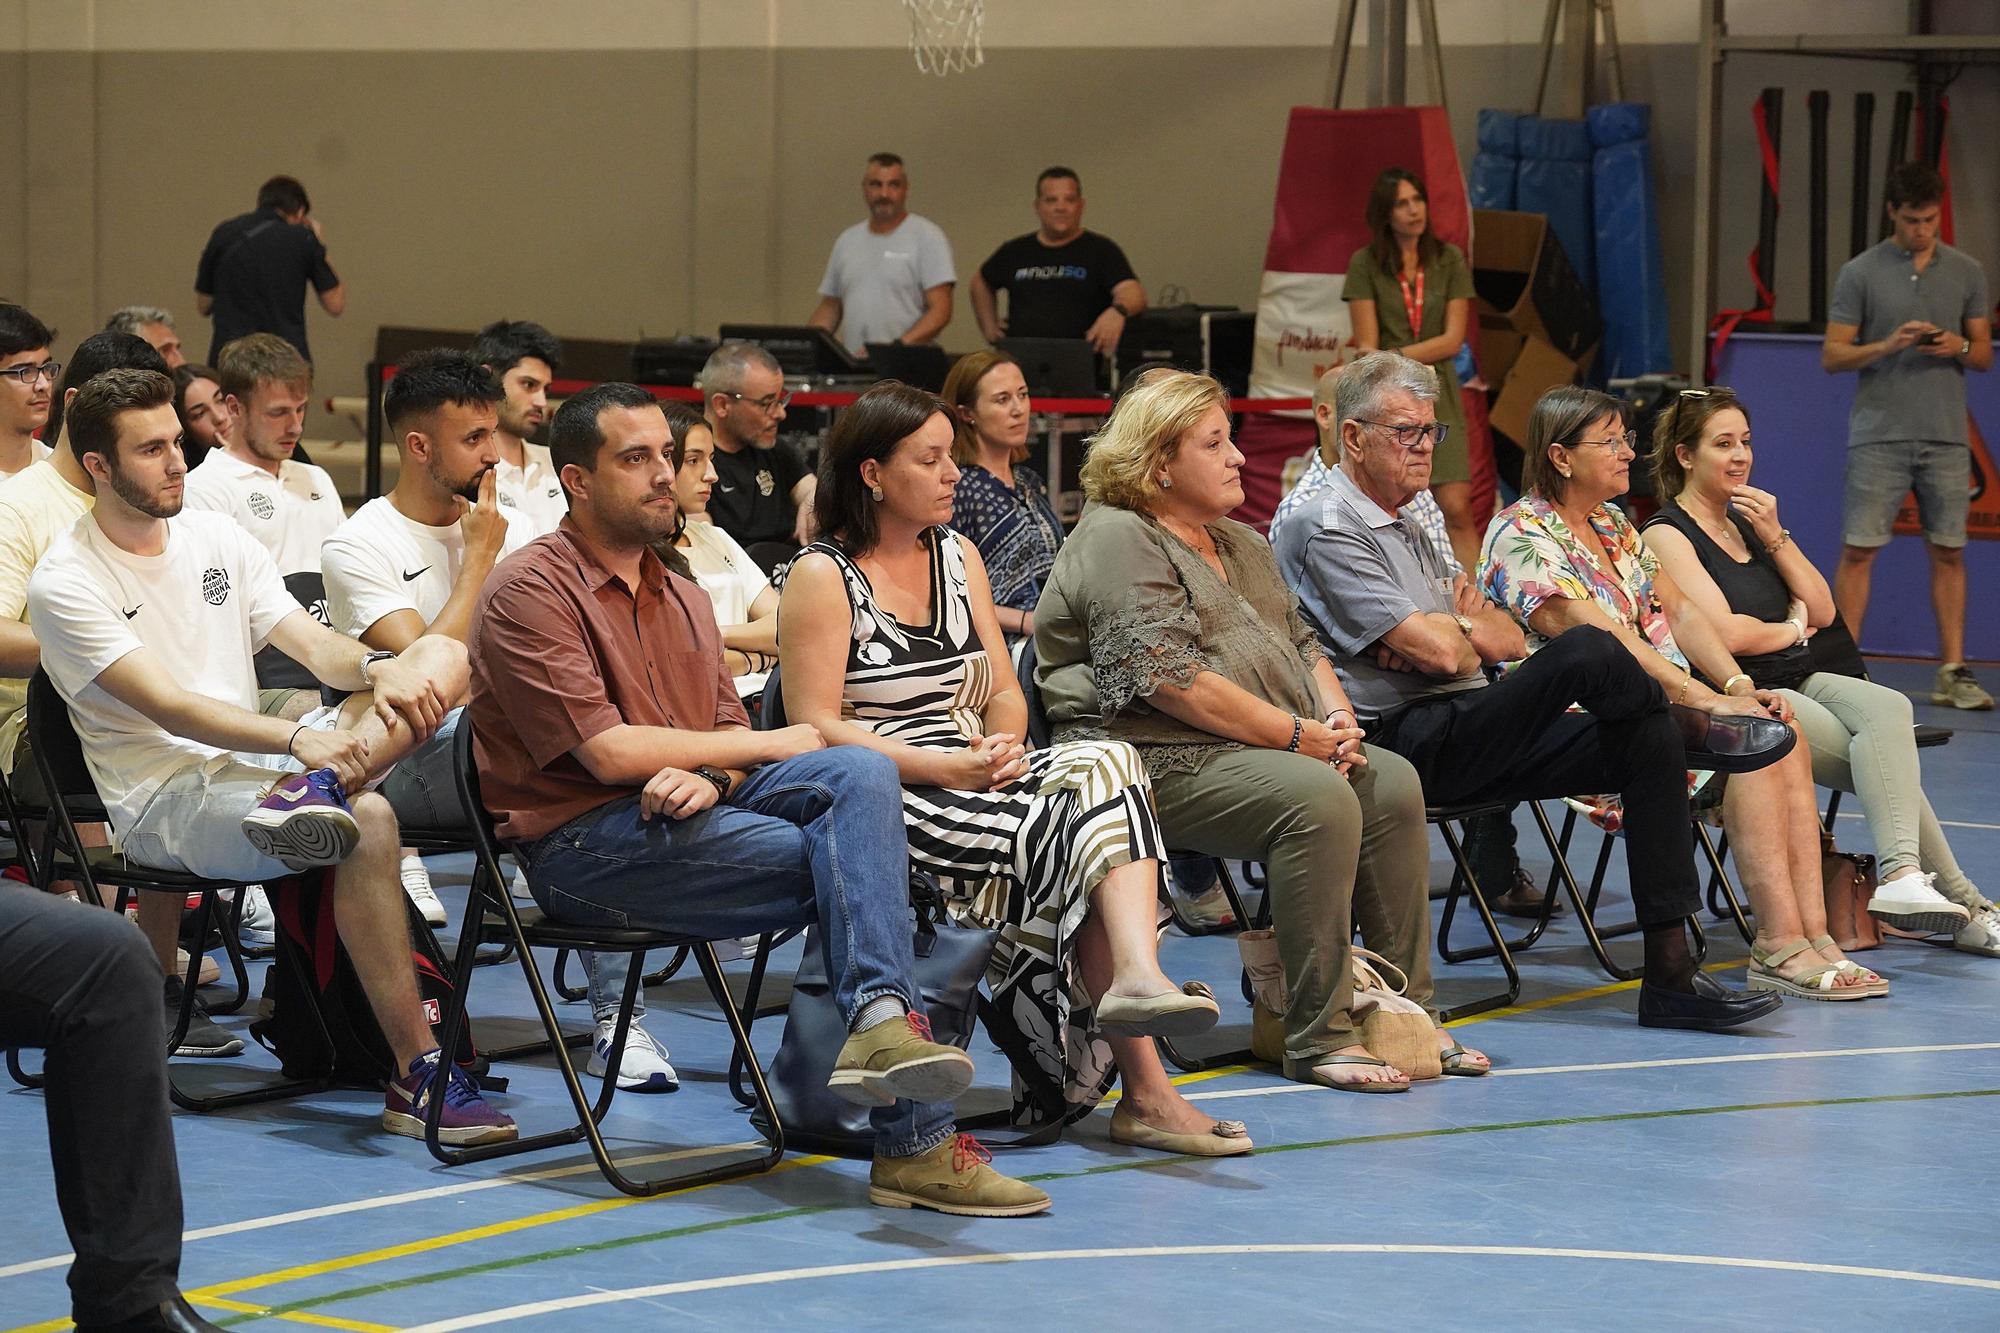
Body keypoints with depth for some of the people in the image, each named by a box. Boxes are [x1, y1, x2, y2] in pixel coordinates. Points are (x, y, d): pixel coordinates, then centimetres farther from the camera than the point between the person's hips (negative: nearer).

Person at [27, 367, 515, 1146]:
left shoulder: (215, 537, 13)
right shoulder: (66, 583, -8)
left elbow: (314, 645, 5)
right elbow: (167, 706, -19)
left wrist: (377, 669, -20)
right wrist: (297, 740, -34)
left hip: (253, 763, 7)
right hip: (164, 800, -7)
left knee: (441, 659, -11)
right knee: (367, 821, -35)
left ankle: (316, 791, -37)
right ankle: (417, 1079, -34)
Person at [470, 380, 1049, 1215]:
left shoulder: (683, 599, 22)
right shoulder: (531, 591, -5)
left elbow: (728, 731, 14)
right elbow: (608, 750, -15)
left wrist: (709, 776, -14)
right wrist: (773, 746, -6)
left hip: (688, 809, 7)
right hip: (582, 843, -7)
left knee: (860, 774, -22)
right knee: (847, 865, -22)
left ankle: (880, 1020, -35)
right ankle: (912, 1141, -27)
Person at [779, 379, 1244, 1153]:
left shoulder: (957, 557, 19)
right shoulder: (822, 578, -3)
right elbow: (817, 728, -12)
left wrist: (1005, 747, -6)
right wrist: (944, 767, -19)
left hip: (976, 781, 6)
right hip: (883, 801, -6)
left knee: (1106, 767, -27)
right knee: (1067, 829, -30)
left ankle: (1136, 977, -44)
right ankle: (1145, 1088, -37)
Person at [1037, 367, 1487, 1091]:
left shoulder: (1240, 543, 20)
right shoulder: (1118, 542, -10)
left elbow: (1301, 643, 22)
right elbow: (1170, 680, -20)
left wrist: (1336, 714, -1)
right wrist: (1298, 735, -18)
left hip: (1269, 749, 9)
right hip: (1161, 761, -9)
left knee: (1393, 783, -9)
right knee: (1318, 799, -29)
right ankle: (1318, 1039, -26)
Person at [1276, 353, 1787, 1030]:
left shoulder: (1408, 530, 25)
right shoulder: (1328, 527, -6)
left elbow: (1510, 639, 17)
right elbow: (1437, 652, -16)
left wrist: (1448, 630, -4)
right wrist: (1467, 630, 8)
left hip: (1463, 735, 10)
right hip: (1402, 742, -10)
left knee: (1648, 741, -9)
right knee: (1586, 650, -26)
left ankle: (1670, 974, -12)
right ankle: (1699, 723, 8)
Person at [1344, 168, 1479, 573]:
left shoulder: (1449, 260, 7)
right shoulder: (1365, 264, 2)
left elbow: (1452, 340, 1)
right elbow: (1368, 350, -2)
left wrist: (1391, 357, -9)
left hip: (1437, 394, 1)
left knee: (1456, 509, -9)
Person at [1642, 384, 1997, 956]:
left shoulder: (1748, 520, 19)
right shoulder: (1667, 534, -5)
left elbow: (1822, 612, 14)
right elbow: (1725, 633, -17)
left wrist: (1775, 537, 1)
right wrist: (1790, 629, 2)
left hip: (1800, 682, 7)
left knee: (1889, 709, -25)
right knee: (1885, 759, -25)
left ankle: (1902, 876, -35)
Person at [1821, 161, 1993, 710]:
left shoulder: (1967, 272, 7)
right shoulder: (1860, 273, -2)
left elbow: (1984, 355, 11)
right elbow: (1832, 356, -2)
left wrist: (1958, 347, -12)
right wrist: (1888, 346, -19)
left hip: (1946, 438, 3)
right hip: (1879, 436, -3)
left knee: (1948, 553, 4)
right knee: (1859, 550, -3)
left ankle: (1953, 674, 8)